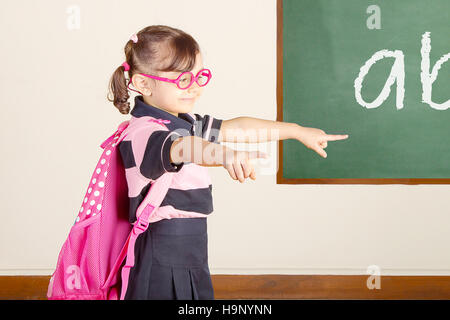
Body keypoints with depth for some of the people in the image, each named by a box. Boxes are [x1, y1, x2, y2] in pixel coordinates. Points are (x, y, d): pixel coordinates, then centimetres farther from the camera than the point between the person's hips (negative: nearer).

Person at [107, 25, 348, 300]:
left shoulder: (184, 122, 14)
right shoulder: (143, 131, -18)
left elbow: (237, 127, 23)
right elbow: (179, 147, -40)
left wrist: (299, 132, 26)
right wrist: (227, 155, -60)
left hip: (191, 255, 9)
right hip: (161, 260, -9)